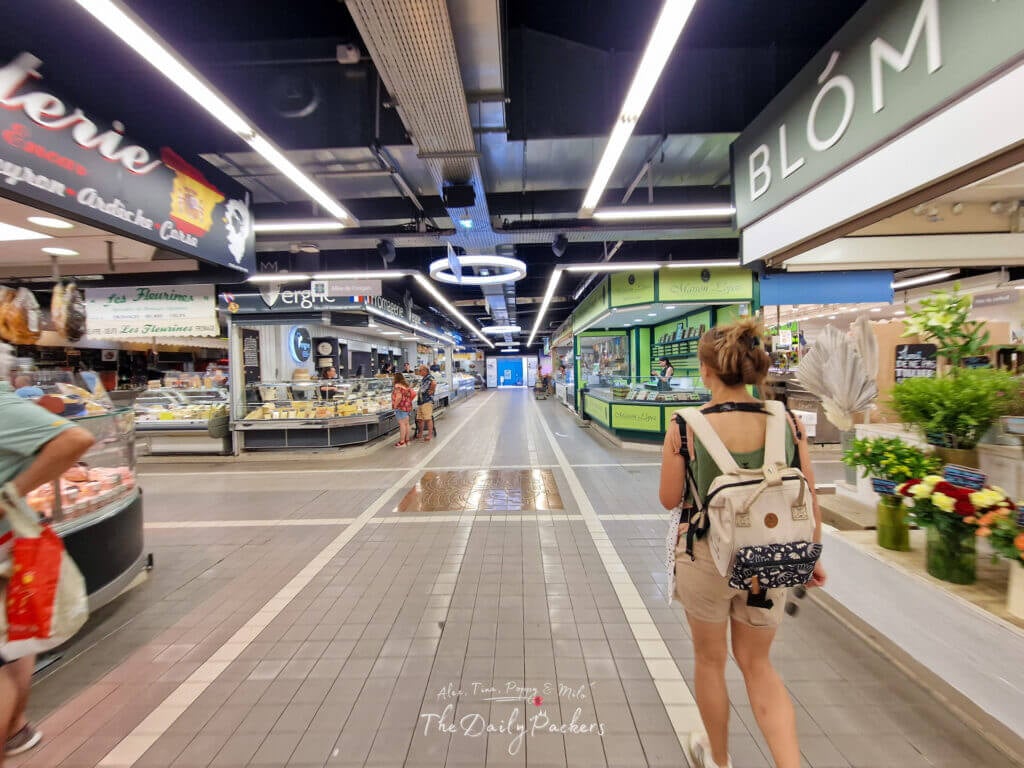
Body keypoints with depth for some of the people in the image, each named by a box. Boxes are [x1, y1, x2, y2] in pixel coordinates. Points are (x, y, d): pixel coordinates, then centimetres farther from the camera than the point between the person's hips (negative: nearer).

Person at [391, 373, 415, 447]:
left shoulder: (398, 386, -13)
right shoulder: (407, 385, 12)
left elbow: (399, 397, -24)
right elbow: (414, 394, 12)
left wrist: (395, 405, -15)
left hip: (401, 407, -9)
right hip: (408, 406, 9)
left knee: (402, 424, -6)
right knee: (406, 423, 13)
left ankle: (402, 442, -4)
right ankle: (407, 440, 20)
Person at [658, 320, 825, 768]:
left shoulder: (685, 427, -20)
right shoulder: (786, 422, -11)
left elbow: (669, 499, -10)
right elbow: (809, 498, -1)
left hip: (706, 558, -2)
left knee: (710, 660, 24)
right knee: (757, 664, 27)